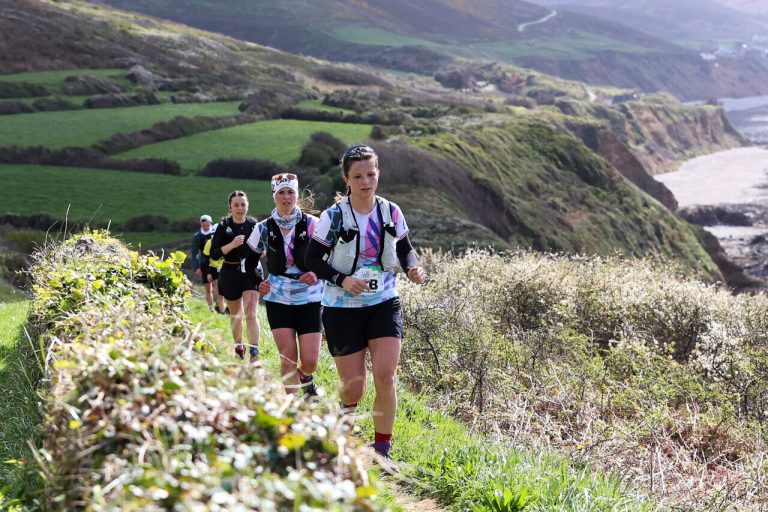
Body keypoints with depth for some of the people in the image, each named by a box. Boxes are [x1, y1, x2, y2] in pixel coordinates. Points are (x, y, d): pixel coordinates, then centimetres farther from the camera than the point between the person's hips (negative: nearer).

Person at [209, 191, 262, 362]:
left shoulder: (254, 224, -1)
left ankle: (254, 354, -17)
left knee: (251, 313, -15)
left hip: (251, 272, -1)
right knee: (235, 314, 16)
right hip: (231, 274, 1)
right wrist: (231, 245, -23)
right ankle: (238, 346, 39)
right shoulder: (224, 226, -4)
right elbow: (214, 254, -9)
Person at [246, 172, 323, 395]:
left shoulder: (312, 224, -5)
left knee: (310, 361, -3)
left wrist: (317, 274, -16)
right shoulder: (264, 228, 1)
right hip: (278, 299, 1)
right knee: (288, 359, -6)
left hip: (309, 299, -1)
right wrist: (259, 282, 3)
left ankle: (306, 379, 33)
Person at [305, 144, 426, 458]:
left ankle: (382, 450, 2)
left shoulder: (391, 212, -1)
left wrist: (412, 268, -9)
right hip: (343, 308, -2)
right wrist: (342, 280, -20)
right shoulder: (333, 216, -10)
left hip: (384, 304, 2)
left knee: (385, 376, -15)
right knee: (354, 388, 1)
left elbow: (405, 249, 13)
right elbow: (312, 260, -5)